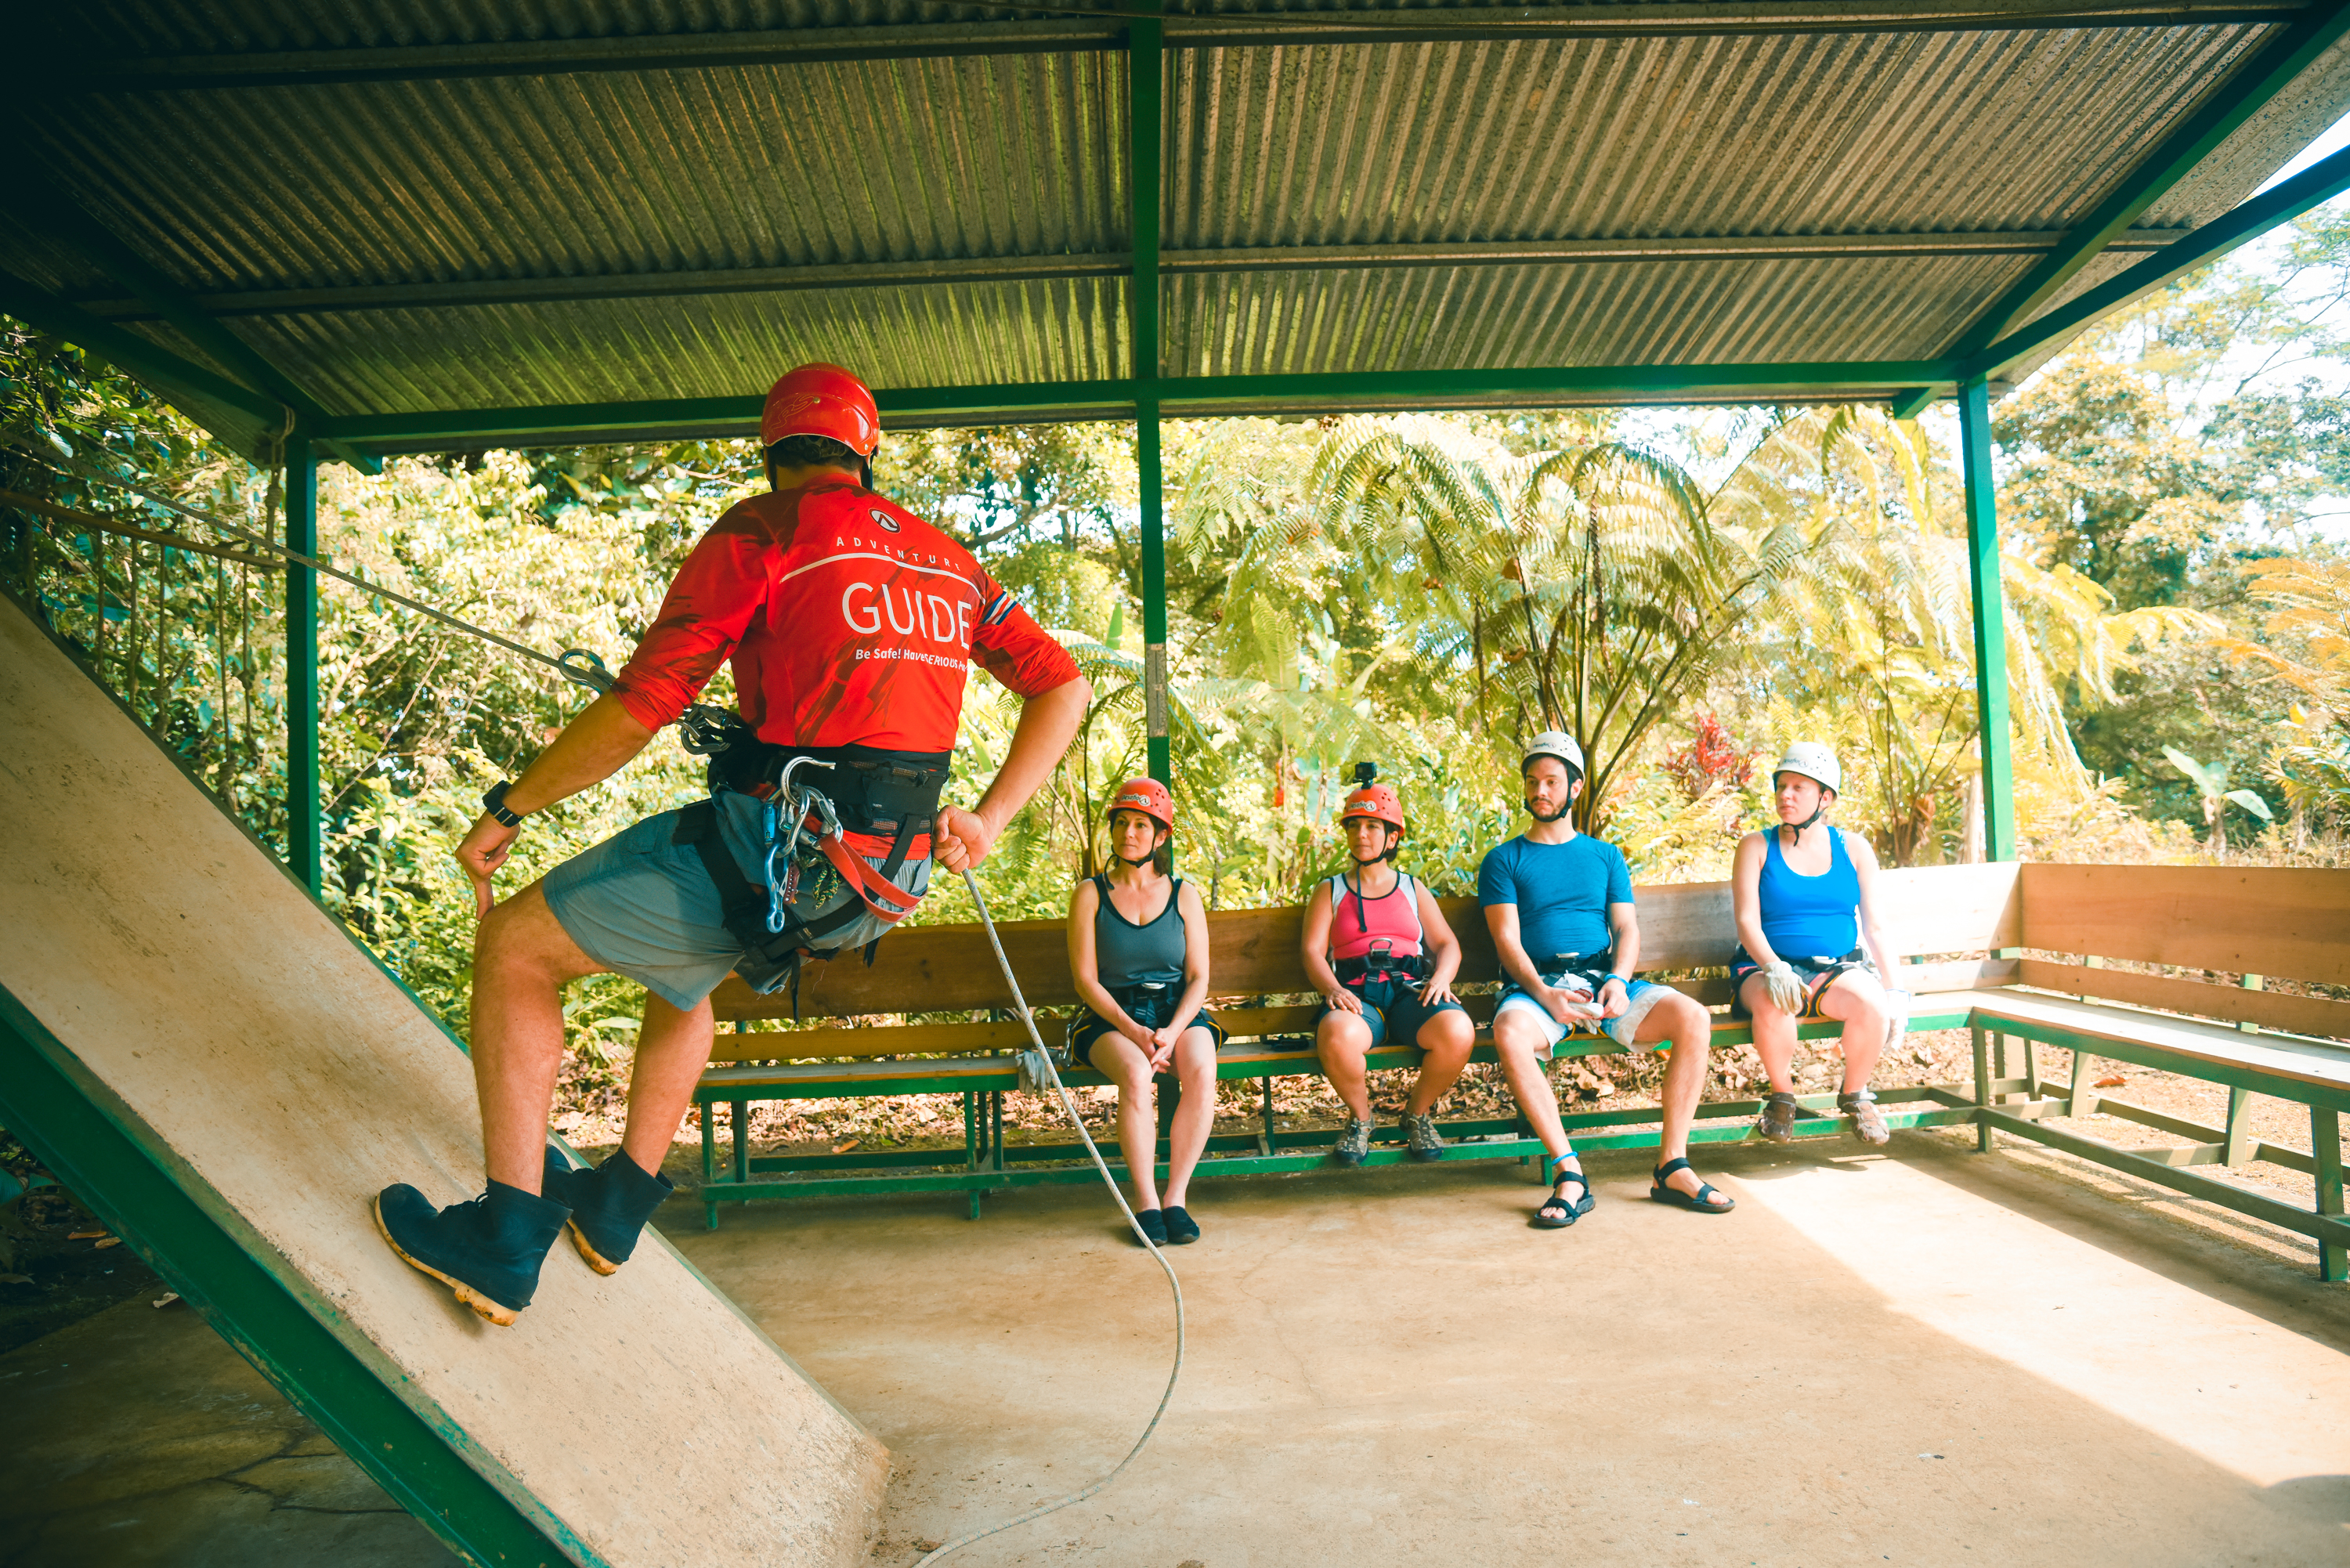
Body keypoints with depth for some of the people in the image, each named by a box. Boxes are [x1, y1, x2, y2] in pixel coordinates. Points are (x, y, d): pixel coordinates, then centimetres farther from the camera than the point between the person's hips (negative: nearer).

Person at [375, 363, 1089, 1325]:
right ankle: (618, 1207, 43)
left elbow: (638, 709, -10)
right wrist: (988, 821, 11)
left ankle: (505, 1241, 9)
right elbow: (1062, 685, 13)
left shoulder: (759, 533, -5)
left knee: (514, 947, 9)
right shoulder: (946, 559, 13)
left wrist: (507, 810, 3)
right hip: (885, 880, 7)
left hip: (774, 848, -7)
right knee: (683, 978, 34)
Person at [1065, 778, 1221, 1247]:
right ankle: (1145, 1202, -20)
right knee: (1136, 1075, -34)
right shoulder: (1090, 894, 4)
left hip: (1178, 1013, 2)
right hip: (1111, 1018, -2)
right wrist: (1133, 1031, -16)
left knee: (1202, 1072, -30)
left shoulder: (1184, 895, 9)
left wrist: (1172, 1032, -14)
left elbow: (1198, 978, 5)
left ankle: (1176, 1198, -18)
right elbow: (1086, 980, -2)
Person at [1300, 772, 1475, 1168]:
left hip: (1410, 989, 2)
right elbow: (1313, 952, 8)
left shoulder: (1413, 889, 24)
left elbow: (1447, 944, 17)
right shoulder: (1330, 892, 19)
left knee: (1457, 1031, -32)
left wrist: (1441, 977, -6)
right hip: (1355, 994, -1)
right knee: (1338, 1035, -38)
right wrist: (1332, 989, -14)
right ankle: (1360, 1117, -5)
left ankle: (1418, 1113, -1)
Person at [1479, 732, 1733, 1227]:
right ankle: (1569, 1173, -31)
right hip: (1537, 984, -3)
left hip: (1605, 979, 3)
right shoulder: (1504, 860, 10)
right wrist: (1545, 994, -19)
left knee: (1694, 1019, -23)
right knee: (1510, 1033, -37)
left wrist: (1618, 980, -11)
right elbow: (1507, 940, -1)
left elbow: (1627, 929, 11)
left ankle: (1673, 1168, -17)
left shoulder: (1605, 855, 21)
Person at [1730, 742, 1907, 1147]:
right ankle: (1782, 1094, -8)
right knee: (1772, 1002, -37)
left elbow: (1875, 925, 10)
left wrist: (1896, 989, -2)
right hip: (1769, 967, -2)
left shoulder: (1853, 848, 10)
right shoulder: (1756, 847, 4)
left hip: (1838, 968, 2)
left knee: (1870, 1000, -32)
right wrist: (1774, 966, -26)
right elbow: (1747, 921, -7)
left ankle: (1855, 1094, -3)